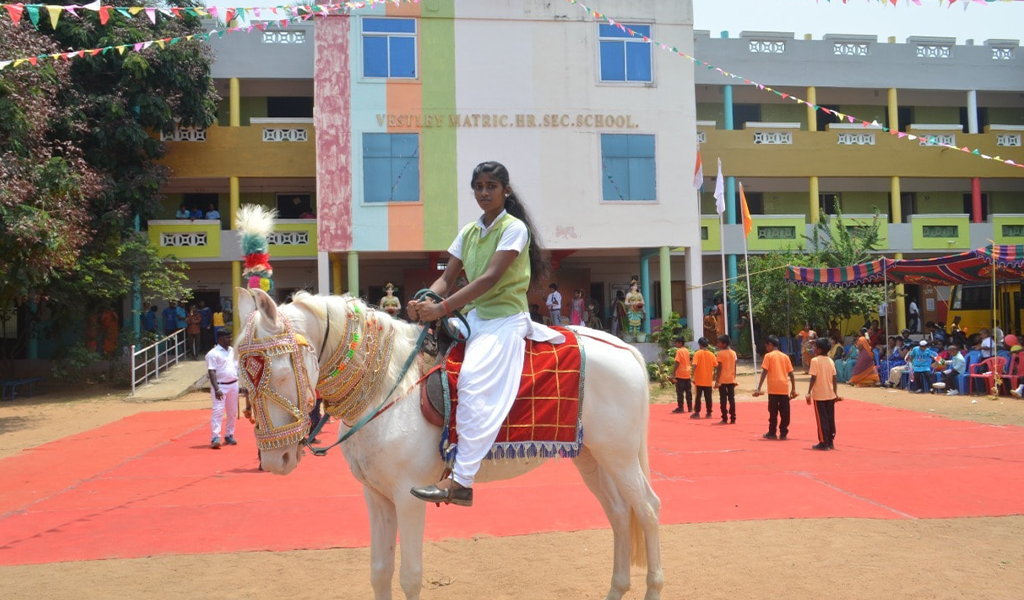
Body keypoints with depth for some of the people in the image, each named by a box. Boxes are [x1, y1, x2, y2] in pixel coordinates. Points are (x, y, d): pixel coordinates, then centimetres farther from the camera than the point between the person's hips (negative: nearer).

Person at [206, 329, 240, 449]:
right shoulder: (213, 354, -10)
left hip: (234, 384, 6)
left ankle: (229, 435, 25)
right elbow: (211, 372, -14)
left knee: (232, 412, 12)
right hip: (220, 385, -6)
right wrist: (216, 389, -22)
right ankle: (215, 438, -12)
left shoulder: (233, 351, 11)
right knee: (218, 411, -12)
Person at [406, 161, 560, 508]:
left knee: (473, 378, -28)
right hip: (475, 316, 9)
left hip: (505, 318, -8)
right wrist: (425, 300, -15)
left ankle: (461, 482, -31)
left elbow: (490, 278, -20)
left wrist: (443, 308, -27)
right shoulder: (469, 232, 14)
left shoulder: (514, 228, -8)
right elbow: (446, 278, 8)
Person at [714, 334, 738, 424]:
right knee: (731, 399, 7)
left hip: (722, 380, -5)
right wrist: (734, 378, 18)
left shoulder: (721, 353, -10)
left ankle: (724, 419, 0)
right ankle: (733, 418, 6)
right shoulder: (733, 353, 7)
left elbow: (719, 368, -13)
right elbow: (735, 367, 10)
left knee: (723, 400, 0)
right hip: (731, 380, 5)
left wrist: (716, 381, -11)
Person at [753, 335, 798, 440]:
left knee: (773, 412, 4)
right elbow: (791, 374, 9)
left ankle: (772, 433, 8)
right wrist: (793, 389, 14)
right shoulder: (785, 356, 11)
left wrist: (759, 388, -11)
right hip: (784, 388, 3)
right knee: (785, 412, 5)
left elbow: (764, 372, -9)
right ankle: (783, 433, 7)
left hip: (773, 389, -3)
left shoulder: (768, 356, 0)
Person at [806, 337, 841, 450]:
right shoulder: (830, 361, 6)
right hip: (830, 394, 5)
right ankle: (831, 441, 16)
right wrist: (836, 393, 13)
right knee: (830, 418, 11)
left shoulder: (815, 360, -10)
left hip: (819, 395, -5)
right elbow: (834, 379, 6)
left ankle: (823, 443, 1)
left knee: (821, 419, -1)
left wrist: (809, 392, -13)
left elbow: (813, 378, -15)